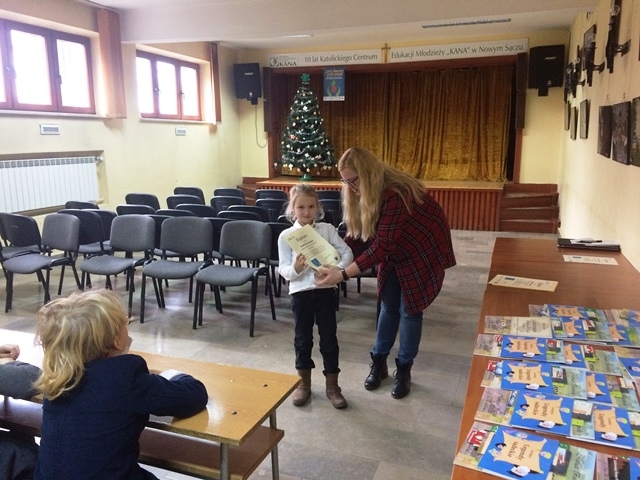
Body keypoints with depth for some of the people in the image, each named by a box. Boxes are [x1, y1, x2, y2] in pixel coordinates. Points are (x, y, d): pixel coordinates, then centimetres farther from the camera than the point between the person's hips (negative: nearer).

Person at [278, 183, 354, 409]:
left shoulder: (327, 229, 1)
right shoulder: (286, 236, -2)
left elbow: (347, 253, -3)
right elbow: (284, 271, -5)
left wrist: (337, 271, -20)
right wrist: (295, 268, -26)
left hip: (325, 290, 1)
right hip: (300, 293, 0)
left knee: (329, 338, 9)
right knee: (303, 339, 13)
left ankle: (332, 385, 23)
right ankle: (304, 383, 31)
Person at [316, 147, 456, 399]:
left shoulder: (395, 194, -36)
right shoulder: (363, 193, -10)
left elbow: (382, 245, -39)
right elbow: (355, 233, -6)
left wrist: (343, 274, -43)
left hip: (422, 252, -7)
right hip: (395, 253, 7)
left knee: (409, 310, 0)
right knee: (388, 306, 10)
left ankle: (404, 369, 17)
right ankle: (379, 362, 24)